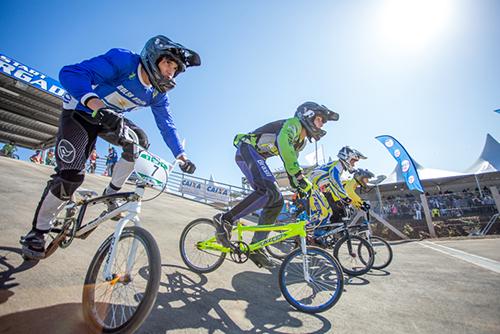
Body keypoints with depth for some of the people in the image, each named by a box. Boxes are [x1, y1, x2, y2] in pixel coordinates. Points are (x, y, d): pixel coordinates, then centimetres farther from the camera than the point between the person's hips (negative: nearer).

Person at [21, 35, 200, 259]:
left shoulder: (158, 94, -10)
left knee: (139, 141, -21)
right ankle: (36, 232, 8)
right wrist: (98, 106, -54)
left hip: (109, 118, 6)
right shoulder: (123, 60, -27)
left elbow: (167, 125, -7)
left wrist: (182, 156, -15)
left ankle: (112, 192, -2)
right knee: (72, 175, -14)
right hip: (80, 112, -5)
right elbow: (70, 73, -34)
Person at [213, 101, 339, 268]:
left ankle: (255, 247, 3)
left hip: (256, 157, 9)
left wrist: (298, 186, 14)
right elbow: (283, 143, -31)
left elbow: (291, 163, 22)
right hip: (247, 150, -9)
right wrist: (299, 175, -37)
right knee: (269, 191, -30)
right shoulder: (293, 123, -9)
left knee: (277, 201, -1)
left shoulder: (301, 142, 20)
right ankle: (225, 219, -21)